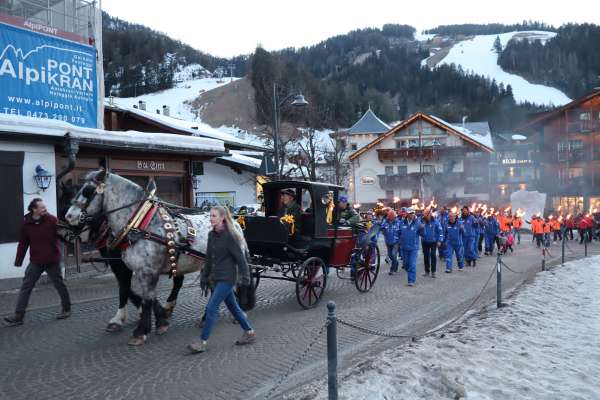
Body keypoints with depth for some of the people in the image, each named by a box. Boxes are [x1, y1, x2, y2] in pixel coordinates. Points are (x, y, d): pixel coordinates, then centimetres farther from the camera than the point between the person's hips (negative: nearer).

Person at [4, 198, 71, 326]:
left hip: (52, 261, -3)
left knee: (59, 285, 9)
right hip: (35, 262, 3)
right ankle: (18, 316, 6)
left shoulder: (52, 220, -10)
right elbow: (23, 244, 3)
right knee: (25, 287, 1)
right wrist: (18, 261, 3)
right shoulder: (26, 223, -2)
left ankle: (66, 309, 27)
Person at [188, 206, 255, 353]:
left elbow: (240, 258, -14)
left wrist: (245, 277, -16)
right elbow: (209, 258, 15)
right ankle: (249, 333, 29)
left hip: (227, 278, -8)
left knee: (211, 308, -8)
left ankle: (203, 342, 1)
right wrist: (205, 277, 17)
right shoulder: (211, 235, 8)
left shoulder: (230, 236, -15)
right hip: (216, 278, 8)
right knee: (233, 307, 16)